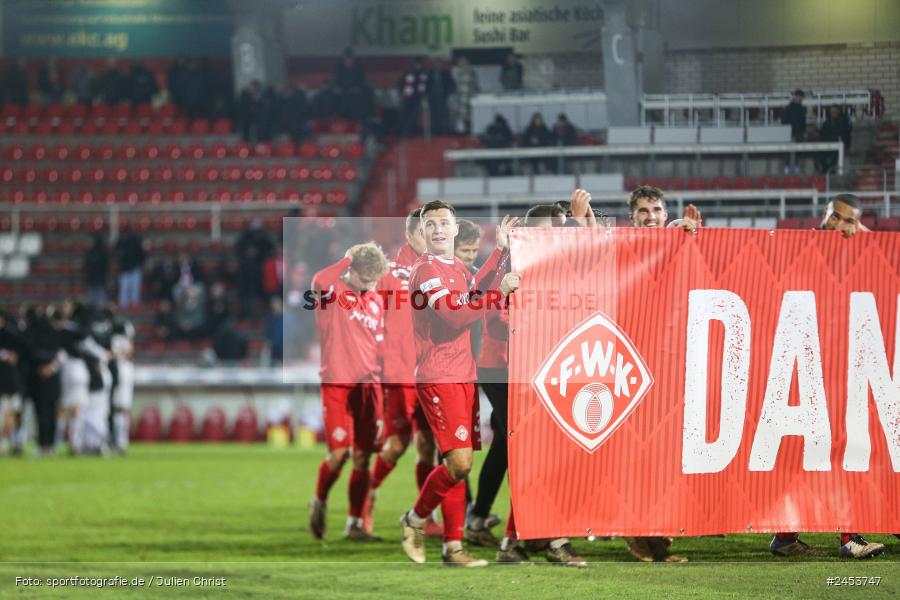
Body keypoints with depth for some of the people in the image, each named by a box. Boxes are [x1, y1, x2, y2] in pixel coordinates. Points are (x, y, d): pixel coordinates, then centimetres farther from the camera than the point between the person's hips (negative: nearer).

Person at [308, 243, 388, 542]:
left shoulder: (376, 301, 14)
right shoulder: (333, 292, -4)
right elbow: (319, 281, -29)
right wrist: (349, 259, -21)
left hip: (369, 385, 5)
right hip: (337, 383, -5)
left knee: (362, 457, 4)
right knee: (340, 452, -12)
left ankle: (355, 524, 11)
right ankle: (319, 503, 15)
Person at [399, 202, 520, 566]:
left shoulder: (456, 267, 16)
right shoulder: (426, 270, -11)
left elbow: (474, 291, 36)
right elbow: (455, 317, -20)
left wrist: (500, 251, 31)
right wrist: (500, 291, -17)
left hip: (463, 374, 9)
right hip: (437, 377, -9)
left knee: (457, 463, 6)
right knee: (459, 461, -15)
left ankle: (453, 546, 9)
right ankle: (415, 520, 5)